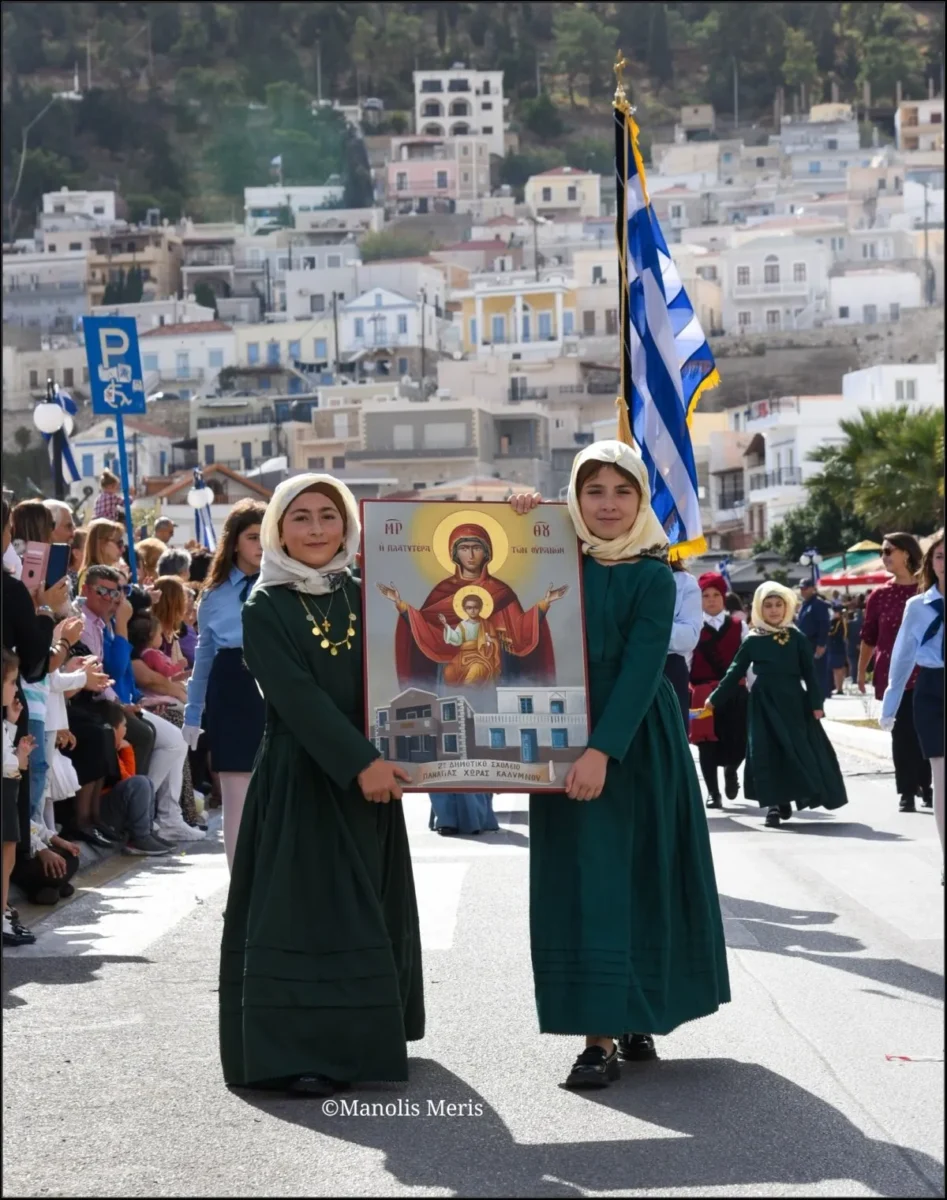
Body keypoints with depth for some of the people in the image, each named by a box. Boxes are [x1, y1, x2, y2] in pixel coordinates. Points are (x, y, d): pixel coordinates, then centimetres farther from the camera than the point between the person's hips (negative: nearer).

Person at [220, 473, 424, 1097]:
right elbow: (296, 695, -13)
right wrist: (361, 762, -20)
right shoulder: (265, 608, -4)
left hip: (369, 775, 5)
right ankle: (298, 1052, -4)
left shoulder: (365, 596, 10)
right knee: (303, 911, -6)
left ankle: (364, 1037, 19)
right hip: (300, 779, -5)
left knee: (371, 910, 9)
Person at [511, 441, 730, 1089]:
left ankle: (634, 1020, 14)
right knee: (584, 877, -1)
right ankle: (601, 1032, 0)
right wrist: (520, 522, -6)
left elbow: (640, 668, -13)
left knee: (640, 872, 2)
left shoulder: (652, 577, -5)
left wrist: (603, 751, -23)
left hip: (635, 742, -2)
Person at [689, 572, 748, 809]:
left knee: (737, 742, 0)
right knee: (706, 743, 0)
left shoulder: (738, 627, 8)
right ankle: (713, 792, 12)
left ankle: (730, 770, 33)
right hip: (703, 693, -1)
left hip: (734, 692, 1)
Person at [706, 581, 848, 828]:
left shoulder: (797, 638, 3)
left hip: (793, 701, 1)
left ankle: (784, 801, 14)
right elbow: (736, 672, 7)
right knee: (767, 752, -4)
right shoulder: (753, 641, 2)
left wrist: (816, 703, -3)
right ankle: (773, 804, -1)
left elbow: (810, 673, 4)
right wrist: (715, 698, 6)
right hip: (765, 703, -1)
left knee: (798, 750, 1)